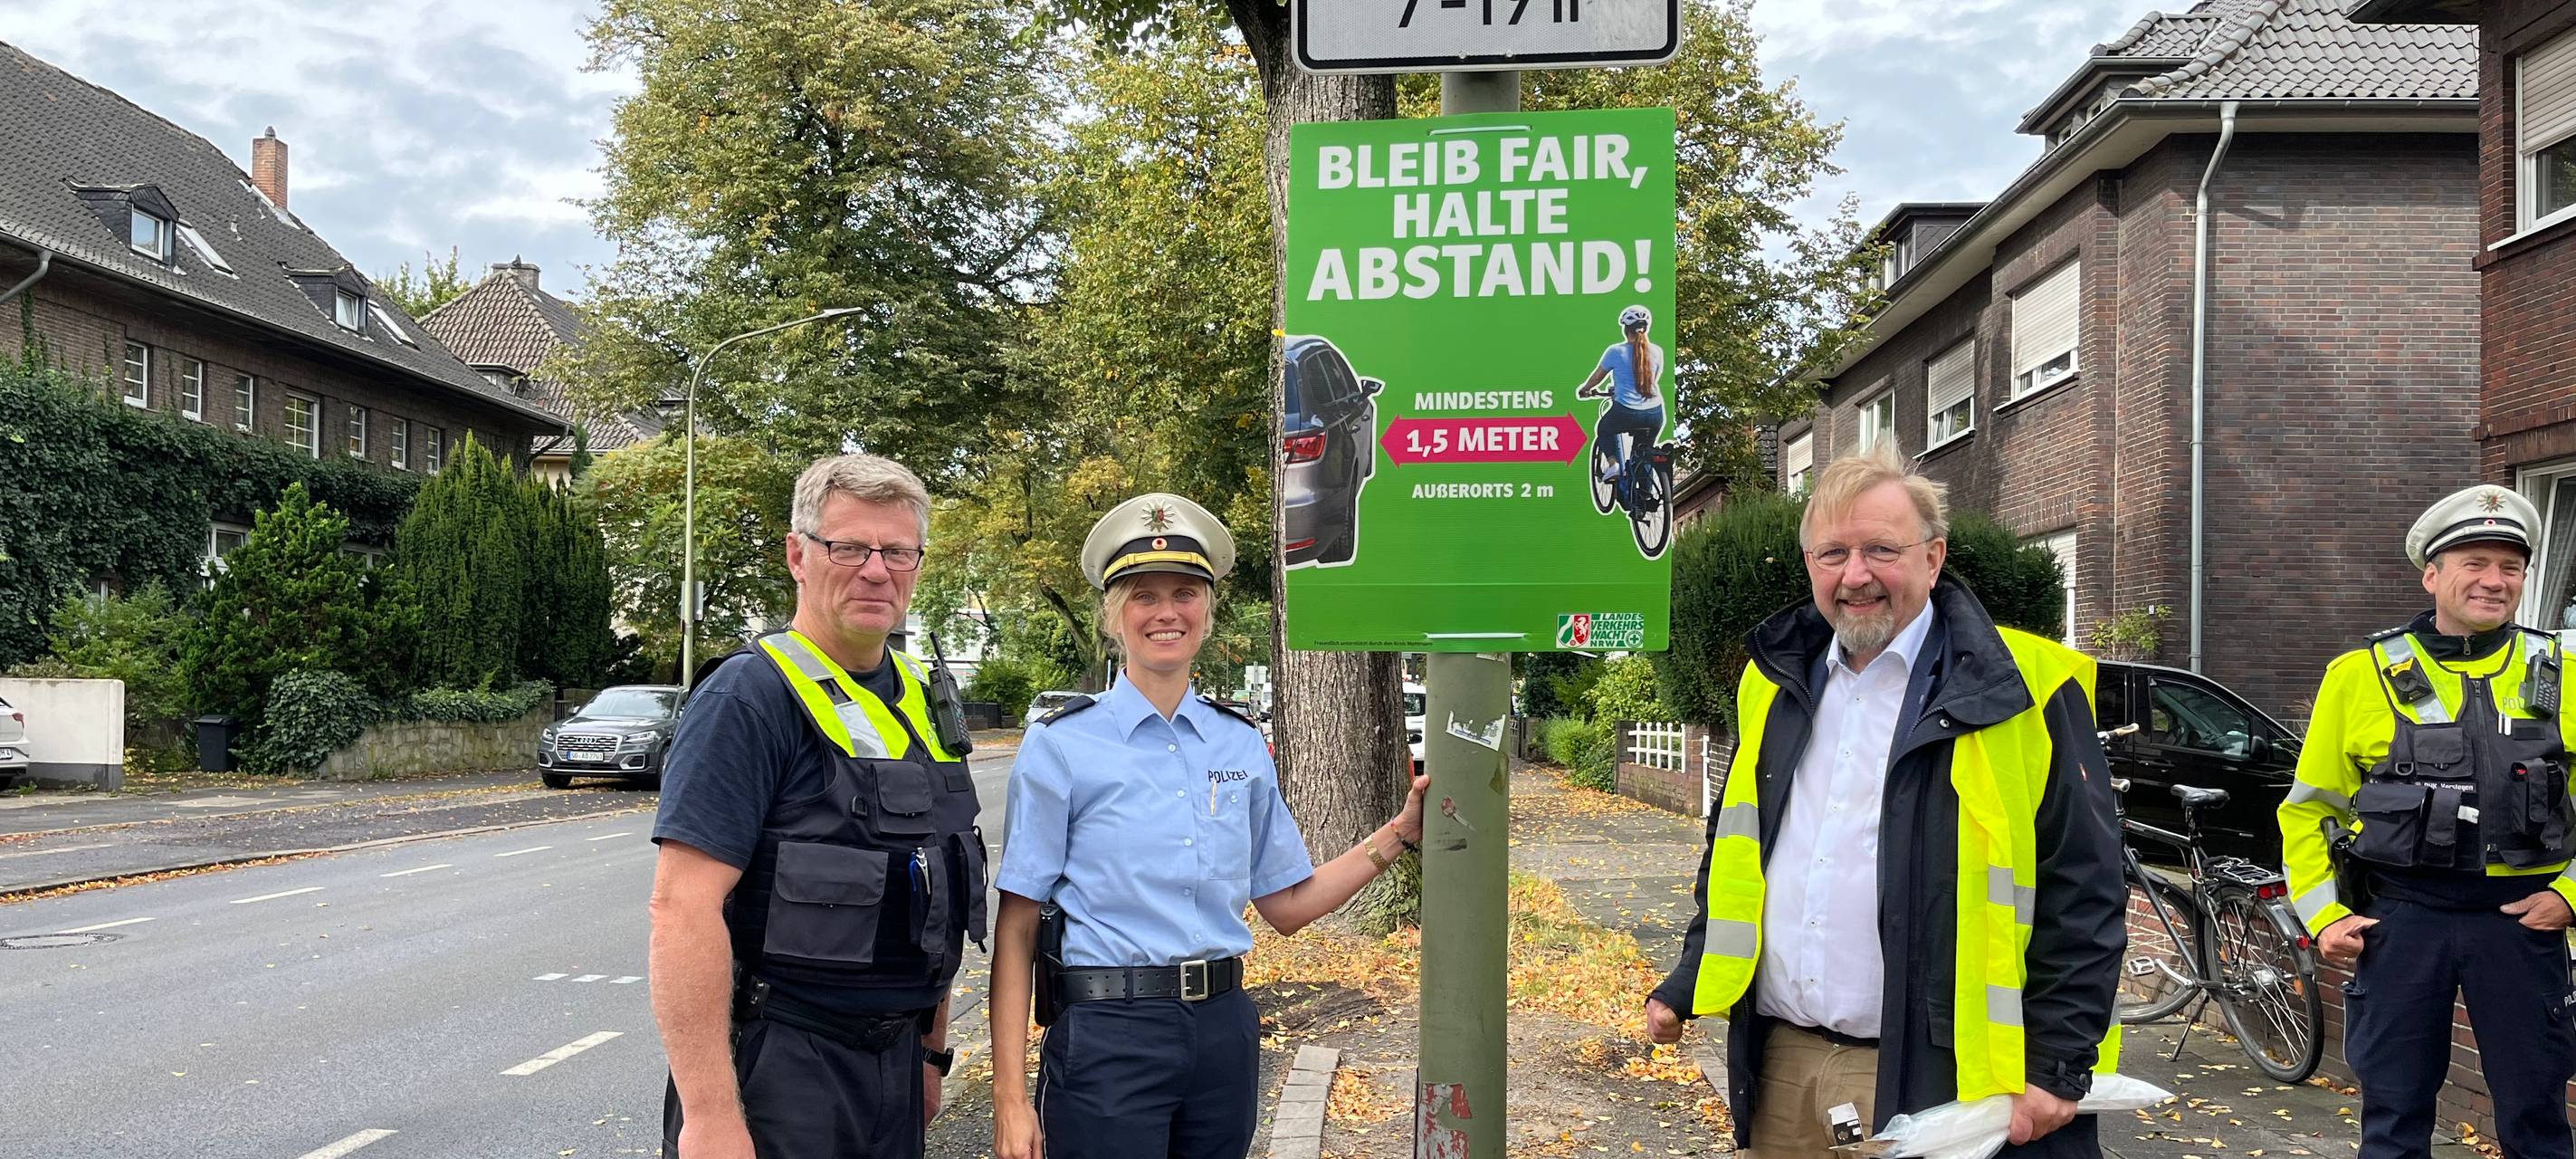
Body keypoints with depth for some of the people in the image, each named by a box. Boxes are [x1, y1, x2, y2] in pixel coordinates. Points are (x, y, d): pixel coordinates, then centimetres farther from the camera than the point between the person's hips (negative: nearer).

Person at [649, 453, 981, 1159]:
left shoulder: (919, 700, 9)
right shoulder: (751, 698, -14)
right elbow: (683, 907, -20)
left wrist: (931, 1049, 17)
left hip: (893, 1060, 7)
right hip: (779, 1070, -7)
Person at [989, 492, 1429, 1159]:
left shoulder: (1242, 746, 7)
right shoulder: (1059, 747, -6)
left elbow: (1288, 904, 13)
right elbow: (1017, 930, -7)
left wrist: (1399, 834, 5)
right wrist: (1011, 1100, -11)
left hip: (1224, 1030, 4)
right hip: (1108, 1036, -4)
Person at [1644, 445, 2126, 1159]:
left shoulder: (2023, 692, -7)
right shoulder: (1776, 684, 10)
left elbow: (2083, 894, -7)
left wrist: (2059, 1065, -11)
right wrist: (1687, 985, 15)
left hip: (1932, 1081, -5)